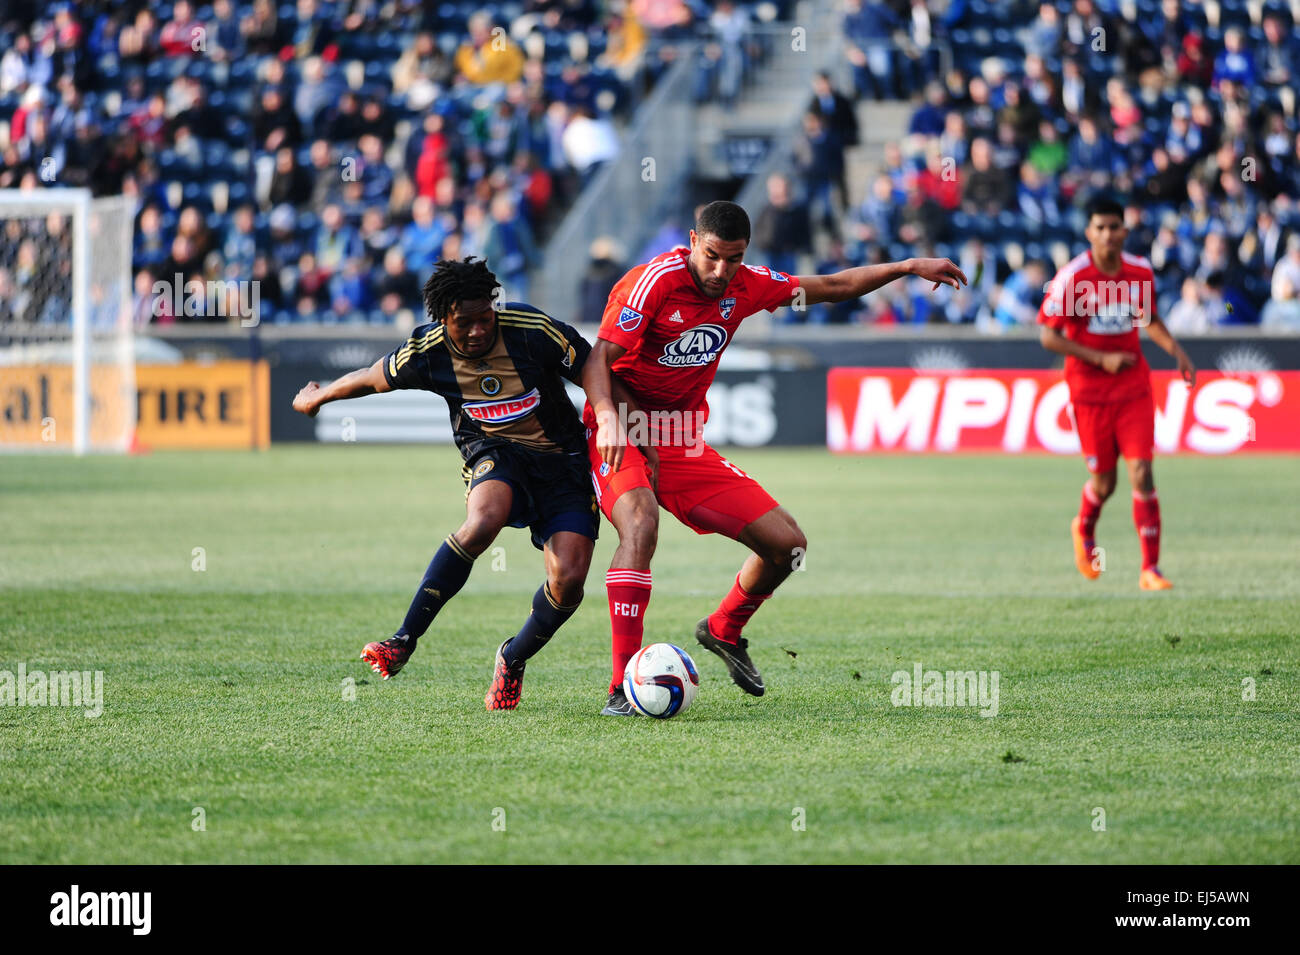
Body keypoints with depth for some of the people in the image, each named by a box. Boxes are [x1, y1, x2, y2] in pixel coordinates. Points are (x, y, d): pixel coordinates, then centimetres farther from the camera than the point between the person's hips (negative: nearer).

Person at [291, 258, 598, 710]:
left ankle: (513, 659, 14)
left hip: (560, 460, 0)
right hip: (493, 453, 0)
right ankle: (404, 641, -29)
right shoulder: (426, 354, -12)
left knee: (568, 580, -18)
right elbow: (370, 379, 8)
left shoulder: (532, 330, -19)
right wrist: (318, 397, 23)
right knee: (484, 521, -37)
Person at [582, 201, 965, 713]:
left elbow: (830, 287, 14)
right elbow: (598, 360, -24)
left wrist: (909, 266, 10)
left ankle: (723, 632, 32)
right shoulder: (655, 281, -18)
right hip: (621, 437, -6)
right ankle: (622, 686, -35)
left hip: (684, 444, 6)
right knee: (640, 525, -36)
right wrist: (608, 417, -42)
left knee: (787, 543, 2)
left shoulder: (744, 285, 1)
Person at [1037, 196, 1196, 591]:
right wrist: (1101, 359, -17)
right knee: (1104, 482, 6)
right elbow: (1049, 336, -11)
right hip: (1089, 390, -2)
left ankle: (1150, 569, -6)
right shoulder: (1071, 277, -13)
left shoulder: (1141, 272, -1)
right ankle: (1084, 531, 41)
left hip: (1133, 387, 2)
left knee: (1142, 473, -9)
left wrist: (1177, 351, 4)